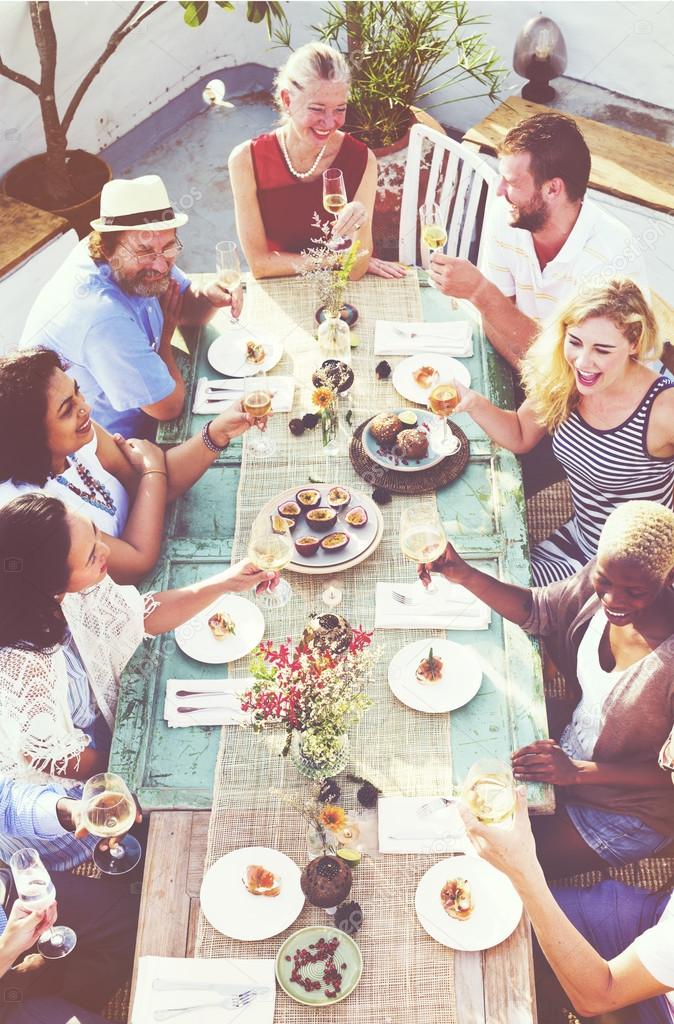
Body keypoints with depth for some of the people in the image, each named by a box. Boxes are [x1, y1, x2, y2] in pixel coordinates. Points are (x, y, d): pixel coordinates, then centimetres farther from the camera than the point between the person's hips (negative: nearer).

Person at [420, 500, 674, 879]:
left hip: (630, 804, -5)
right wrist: (464, 575, -20)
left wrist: (579, 772, -27)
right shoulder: (602, 578, -20)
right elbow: (536, 609, -4)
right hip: (572, 745, 5)